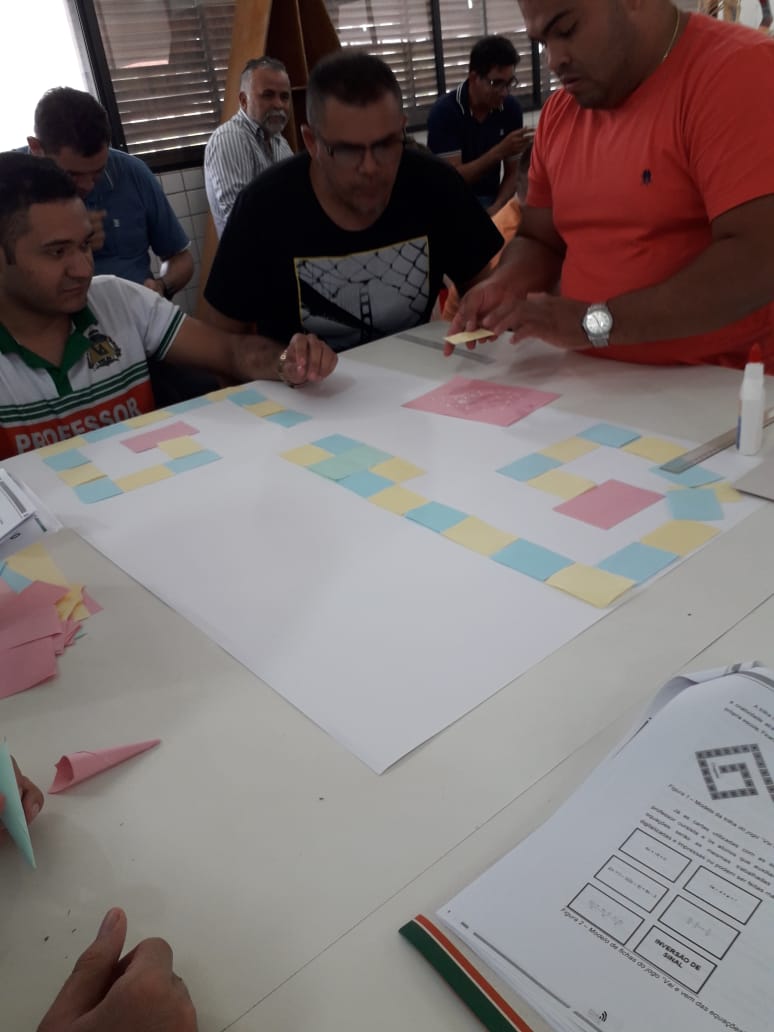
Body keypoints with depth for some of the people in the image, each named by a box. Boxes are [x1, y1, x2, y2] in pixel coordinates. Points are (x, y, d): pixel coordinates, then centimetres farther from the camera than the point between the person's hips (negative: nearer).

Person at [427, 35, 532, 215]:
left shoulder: (511, 108, -2)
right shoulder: (444, 111, -13)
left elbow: (512, 172, 1)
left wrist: (496, 209, -17)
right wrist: (499, 151, -27)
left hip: (491, 200, 3)